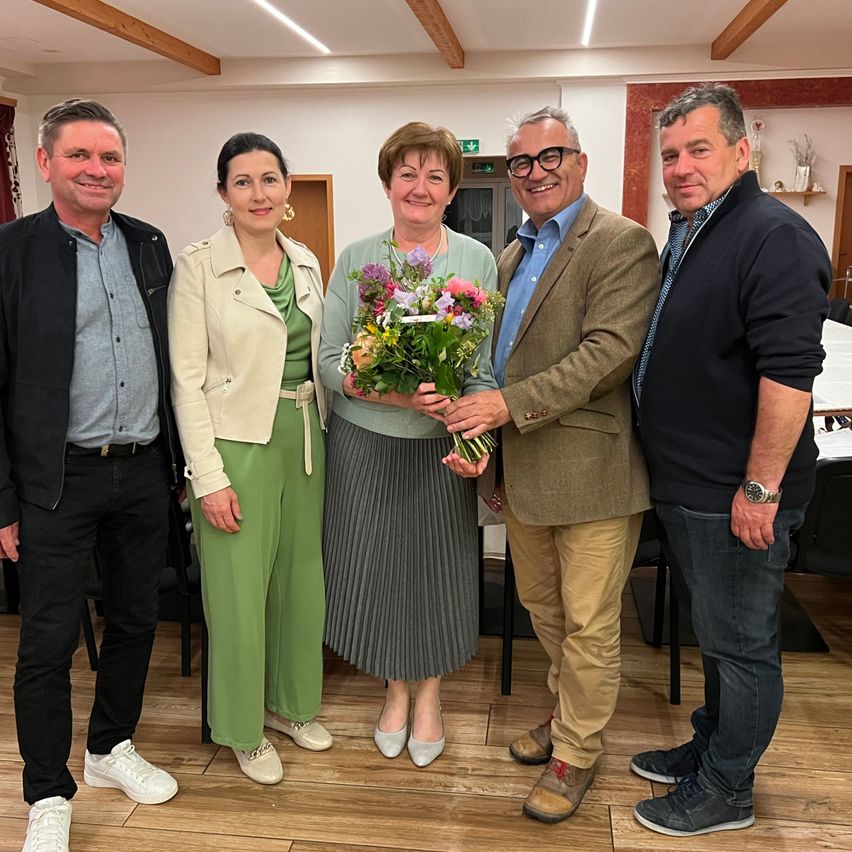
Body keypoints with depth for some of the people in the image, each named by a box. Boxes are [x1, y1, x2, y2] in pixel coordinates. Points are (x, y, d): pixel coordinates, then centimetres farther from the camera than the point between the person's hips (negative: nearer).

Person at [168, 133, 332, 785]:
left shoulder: (306, 261, 8)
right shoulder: (198, 267, -9)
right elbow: (187, 378, -12)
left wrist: (323, 435, 9)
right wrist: (208, 478, -15)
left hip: (305, 438, 6)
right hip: (238, 445, -5)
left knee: (302, 578, 15)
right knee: (240, 590, 5)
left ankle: (293, 702, 37)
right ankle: (246, 729, 27)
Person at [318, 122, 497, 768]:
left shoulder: (477, 260, -1)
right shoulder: (356, 259, -1)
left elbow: (485, 366, -2)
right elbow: (330, 360, -4)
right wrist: (395, 395, -19)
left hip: (442, 446, 0)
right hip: (366, 442, 1)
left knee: (439, 568, 9)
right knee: (376, 567, 9)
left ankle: (430, 694, 34)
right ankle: (396, 688, 35)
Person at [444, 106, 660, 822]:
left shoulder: (622, 244, -11)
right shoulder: (513, 256, 14)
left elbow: (609, 351, -22)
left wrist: (508, 404, -26)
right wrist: (478, 434, 7)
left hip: (590, 470, -8)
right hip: (522, 471, 8)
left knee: (588, 625, 7)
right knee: (543, 608, 22)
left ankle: (577, 749, 28)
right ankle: (568, 713, 44)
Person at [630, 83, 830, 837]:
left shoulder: (775, 237, -16)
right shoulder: (686, 236, 13)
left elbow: (790, 372, -24)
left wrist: (761, 488, -23)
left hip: (736, 497, -9)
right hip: (685, 486, 9)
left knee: (740, 645, 8)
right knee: (714, 633, 23)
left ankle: (725, 791, 25)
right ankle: (712, 747, 41)